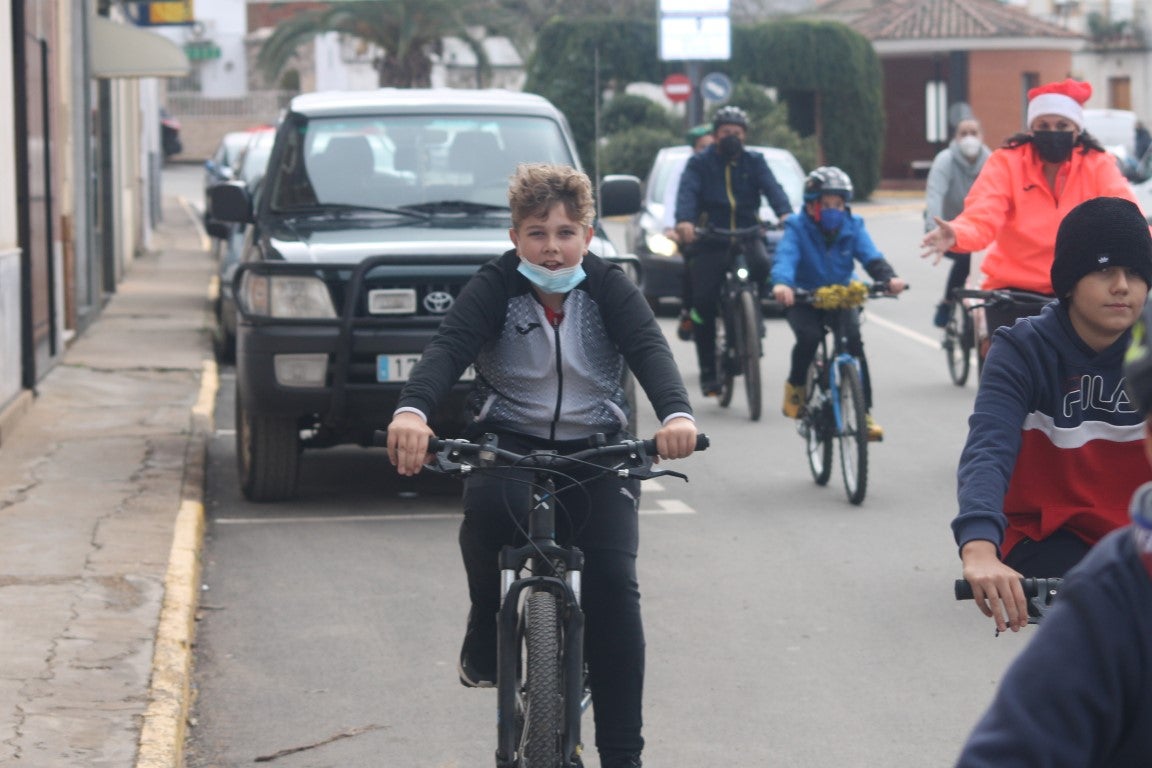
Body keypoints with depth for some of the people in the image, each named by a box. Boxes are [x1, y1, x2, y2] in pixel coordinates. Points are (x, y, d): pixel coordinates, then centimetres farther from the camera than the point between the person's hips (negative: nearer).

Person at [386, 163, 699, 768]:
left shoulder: (609, 287, -6)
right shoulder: (494, 287, -9)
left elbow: (650, 350, -22)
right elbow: (447, 348, -25)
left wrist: (676, 414, -45)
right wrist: (411, 411, -47)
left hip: (596, 446, 1)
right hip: (508, 440, -1)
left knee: (613, 583, -16)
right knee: (489, 504, -36)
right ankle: (486, 630, -8)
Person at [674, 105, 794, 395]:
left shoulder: (754, 162, 13)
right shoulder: (700, 163, 7)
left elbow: (771, 187, -5)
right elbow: (687, 192, -11)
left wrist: (785, 214, -27)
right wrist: (684, 220, -33)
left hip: (748, 234, 1)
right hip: (709, 239, -1)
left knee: (761, 265, -32)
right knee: (704, 301, -9)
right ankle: (708, 371, 0)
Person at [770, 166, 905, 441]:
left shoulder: (852, 226, -5)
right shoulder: (797, 228, -13)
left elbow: (870, 256, -17)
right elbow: (786, 256, -30)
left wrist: (888, 277, -39)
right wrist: (781, 283, -52)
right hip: (803, 300, -2)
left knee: (854, 340, -21)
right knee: (809, 336, -30)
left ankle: (864, 411, -13)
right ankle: (796, 385, 1)